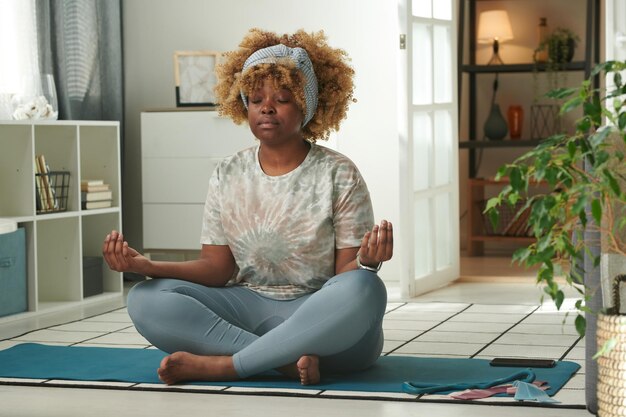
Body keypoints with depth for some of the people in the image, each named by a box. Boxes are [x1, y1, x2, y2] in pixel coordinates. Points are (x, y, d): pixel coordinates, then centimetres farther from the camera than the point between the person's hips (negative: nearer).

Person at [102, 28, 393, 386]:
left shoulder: (338, 175, -1)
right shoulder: (228, 177, 9)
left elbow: (346, 275, -5)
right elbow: (217, 268, 4)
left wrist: (366, 262, -30)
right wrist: (148, 266, -12)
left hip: (320, 317, -2)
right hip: (247, 308, 3)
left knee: (364, 289, -37)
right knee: (146, 300, -21)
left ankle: (223, 365, -30)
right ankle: (287, 360, -31)